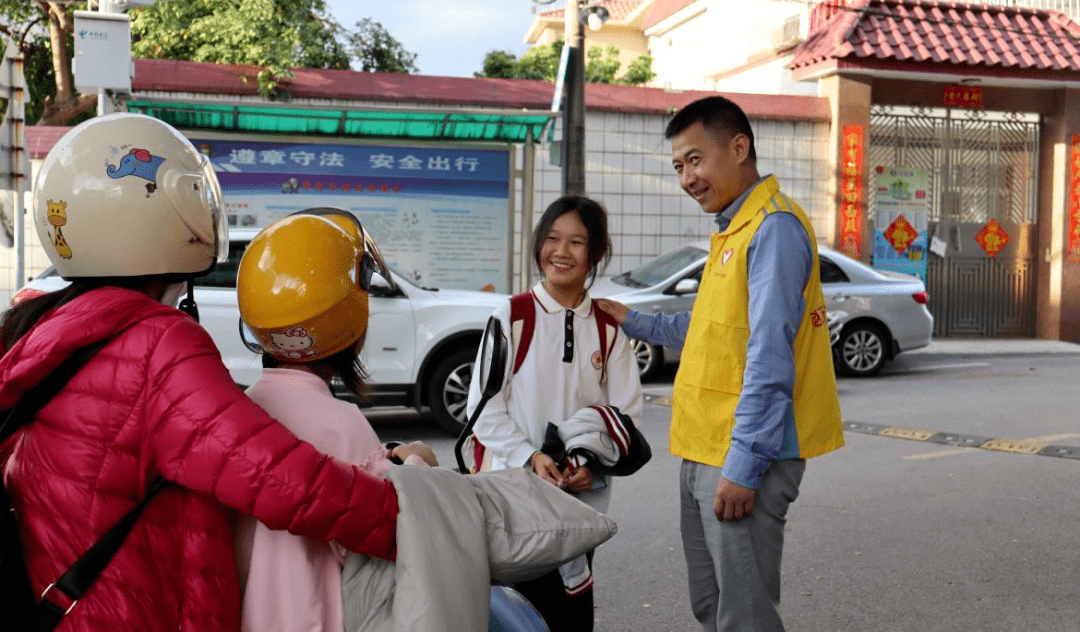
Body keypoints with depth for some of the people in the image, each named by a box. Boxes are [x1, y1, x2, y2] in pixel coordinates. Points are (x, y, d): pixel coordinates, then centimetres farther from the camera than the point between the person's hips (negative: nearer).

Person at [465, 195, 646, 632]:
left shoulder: (608, 329, 4)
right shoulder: (512, 317, -5)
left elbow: (628, 414, 3)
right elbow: (485, 409, -5)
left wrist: (594, 467, -12)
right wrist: (530, 457, -17)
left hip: (584, 497, 3)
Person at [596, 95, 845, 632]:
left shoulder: (774, 227, -14)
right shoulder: (733, 230, 17)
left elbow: (770, 356, -21)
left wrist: (743, 466, -22)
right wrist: (634, 323, 30)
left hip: (743, 459, -10)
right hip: (702, 454, 10)